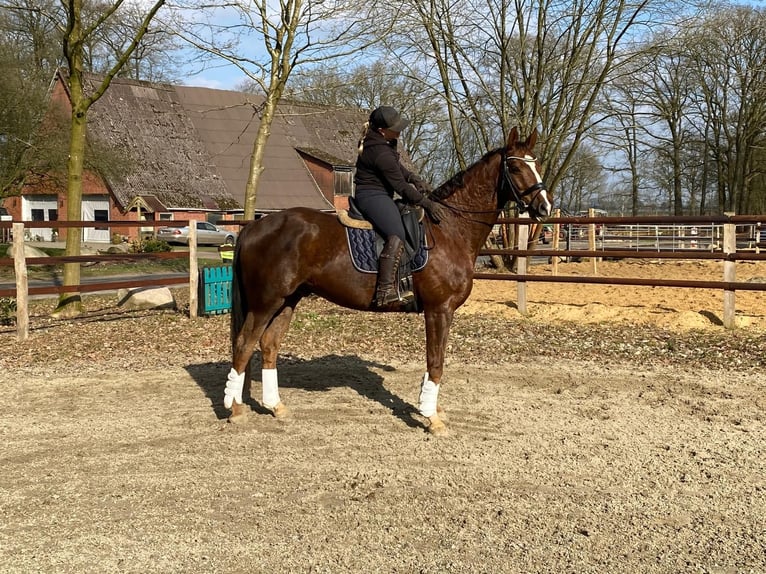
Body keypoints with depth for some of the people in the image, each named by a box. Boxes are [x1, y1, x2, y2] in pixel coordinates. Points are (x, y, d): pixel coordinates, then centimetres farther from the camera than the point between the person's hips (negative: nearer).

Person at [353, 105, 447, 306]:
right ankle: (385, 290, -37)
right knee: (397, 236, -30)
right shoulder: (381, 154, -24)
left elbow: (398, 167, 23)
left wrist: (415, 179, 6)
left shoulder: (384, 142, 8)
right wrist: (428, 204, -13)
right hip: (372, 197, -12)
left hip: (379, 195, 12)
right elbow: (401, 187, -20)